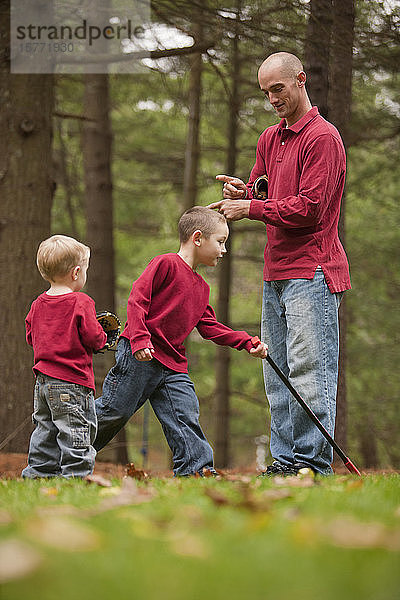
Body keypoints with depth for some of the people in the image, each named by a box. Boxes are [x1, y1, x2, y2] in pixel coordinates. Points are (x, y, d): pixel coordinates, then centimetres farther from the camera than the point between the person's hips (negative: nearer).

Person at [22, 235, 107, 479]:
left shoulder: (38, 305, 7)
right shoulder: (81, 303, -13)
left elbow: (32, 337, 16)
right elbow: (93, 338, -14)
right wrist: (102, 338, 7)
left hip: (43, 382, 7)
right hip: (73, 382, -7)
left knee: (46, 431, 16)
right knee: (77, 432, -4)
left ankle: (36, 473, 17)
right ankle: (75, 473, -7)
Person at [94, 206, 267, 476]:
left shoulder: (201, 288, 18)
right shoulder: (166, 264, -9)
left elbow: (210, 327, 19)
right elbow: (137, 299, -15)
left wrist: (247, 343, 9)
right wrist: (140, 340, -24)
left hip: (173, 366, 8)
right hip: (138, 356, -8)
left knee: (186, 414, -3)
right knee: (114, 411, -1)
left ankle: (197, 467, -1)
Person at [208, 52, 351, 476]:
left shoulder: (323, 138, -8)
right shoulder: (269, 139, 20)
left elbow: (309, 209, -14)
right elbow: (262, 200, 21)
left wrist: (250, 208, -12)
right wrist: (242, 193, -2)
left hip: (312, 270, -8)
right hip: (275, 273, 8)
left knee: (308, 370, -10)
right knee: (278, 374, 7)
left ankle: (312, 463, -9)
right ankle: (284, 460, 10)